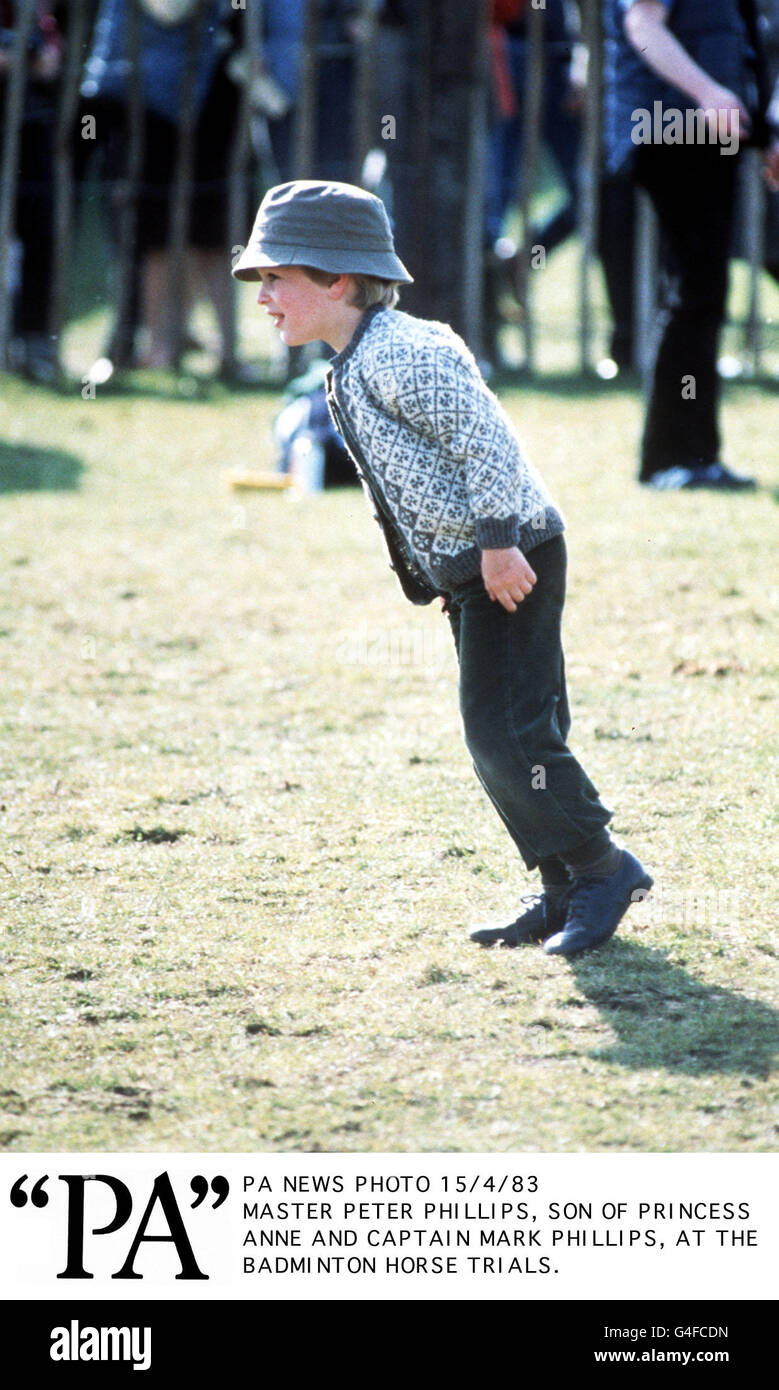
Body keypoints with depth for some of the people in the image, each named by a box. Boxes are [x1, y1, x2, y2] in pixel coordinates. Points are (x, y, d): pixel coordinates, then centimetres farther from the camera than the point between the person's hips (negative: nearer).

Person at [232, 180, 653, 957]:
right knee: (504, 735, 11)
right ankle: (564, 894, 17)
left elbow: (484, 439, -24)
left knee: (504, 728, -13)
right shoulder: (349, 373, 13)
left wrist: (497, 542, -23)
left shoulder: (401, 355, -19)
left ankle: (603, 867, -3)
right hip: (466, 570, 10)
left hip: (511, 562, -10)